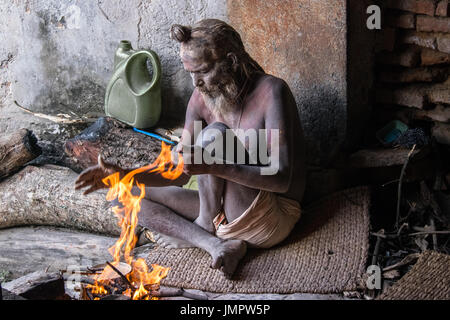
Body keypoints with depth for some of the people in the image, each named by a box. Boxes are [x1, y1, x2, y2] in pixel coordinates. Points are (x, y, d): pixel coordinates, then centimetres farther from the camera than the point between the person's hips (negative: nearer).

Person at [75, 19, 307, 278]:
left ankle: (208, 223, -5)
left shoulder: (271, 91, -18)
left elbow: (281, 178, -26)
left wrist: (213, 167, -38)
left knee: (216, 134, -26)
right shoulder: (202, 98, 0)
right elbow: (180, 174, 2)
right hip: (226, 212, 7)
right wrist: (123, 175, -14)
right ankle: (215, 244, -15)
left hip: (274, 219, -7)